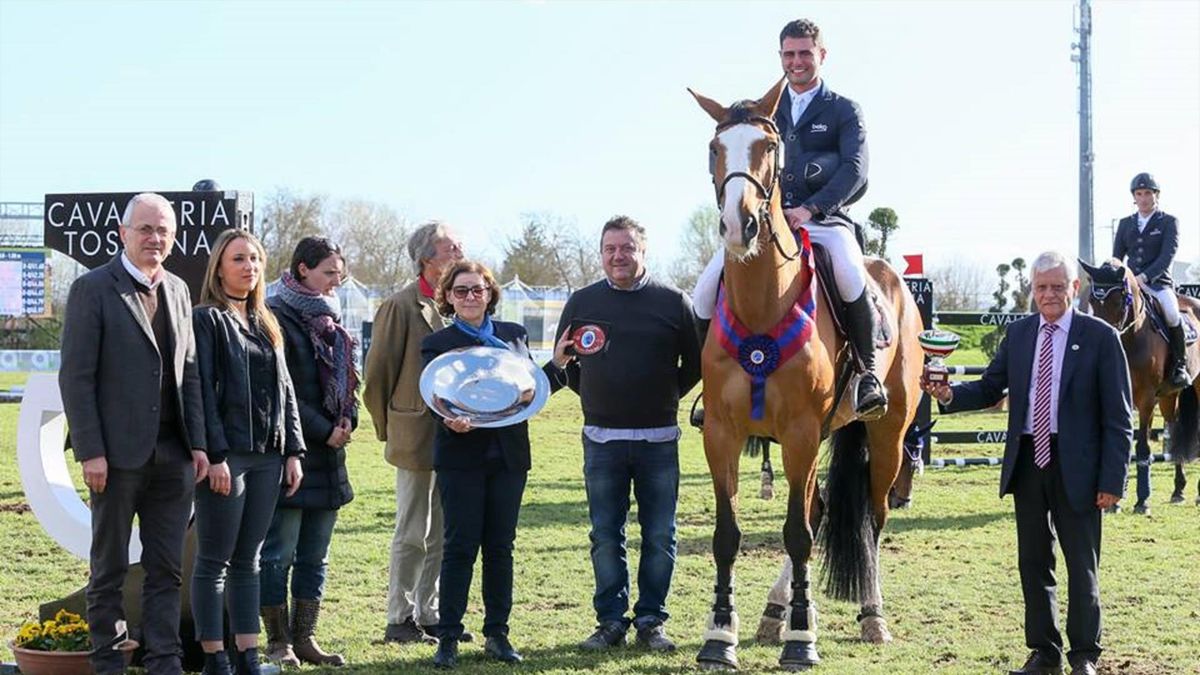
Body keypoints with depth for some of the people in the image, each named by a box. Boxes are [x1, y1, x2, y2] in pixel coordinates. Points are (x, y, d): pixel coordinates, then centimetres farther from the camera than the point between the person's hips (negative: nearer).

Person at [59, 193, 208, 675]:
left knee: (167, 568, 8)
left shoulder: (178, 291, 13)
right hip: (117, 455, -5)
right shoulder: (92, 289, -5)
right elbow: (76, 377, -9)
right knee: (109, 569, 6)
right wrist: (90, 452, -15)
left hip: (172, 455, 5)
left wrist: (198, 443, 7)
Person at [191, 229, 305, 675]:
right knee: (214, 561, -1)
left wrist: (293, 451, 8)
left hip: (267, 455, 7)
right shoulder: (207, 320, -4)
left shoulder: (266, 324, 17)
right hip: (226, 455, -7)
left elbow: (284, 391, 16)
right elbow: (203, 391, -11)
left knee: (248, 560, 10)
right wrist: (215, 455, -18)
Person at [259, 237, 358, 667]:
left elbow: (346, 376, 21)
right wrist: (324, 430, -12)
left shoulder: (328, 319, 16)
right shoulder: (278, 317, -9)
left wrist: (349, 419, 2)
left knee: (315, 554, 10)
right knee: (279, 554, -2)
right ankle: (279, 642, 5)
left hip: (328, 453, 8)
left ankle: (304, 638, 16)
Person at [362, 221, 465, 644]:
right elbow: (377, 374, -6)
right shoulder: (402, 306, -9)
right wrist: (387, 431, 1)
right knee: (413, 534, 0)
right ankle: (400, 620, 10)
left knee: (442, 534, 12)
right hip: (416, 438, -6)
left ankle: (429, 615, 22)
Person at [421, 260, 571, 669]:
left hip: (509, 456, 3)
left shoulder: (514, 335, 12)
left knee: (500, 547, 8)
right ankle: (448, 638, 4)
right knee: (460, 547, -2)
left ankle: (497, 634, 15)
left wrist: (557, 365, 2)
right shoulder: (437, 344, 2)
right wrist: (451, 420, -26)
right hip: (461, 456, -3)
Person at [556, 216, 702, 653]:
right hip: (601, 437, 1)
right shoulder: (582, 302, 4)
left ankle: (651, 621, 15)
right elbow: (564, 362, 15)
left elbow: (696, 362, 8)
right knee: (605, 536, 5)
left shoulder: (673, 302, 0)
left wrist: (667, 397, 4)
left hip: (659, 438, -1)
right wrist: (592, 395, 8)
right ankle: (611, 620, 15)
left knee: (660, 536, 4)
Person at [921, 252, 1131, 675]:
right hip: (1027, 461, 4)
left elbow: (1118, 416, -6)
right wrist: (949, 395, -11)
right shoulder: (1018, 334, 7)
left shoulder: (1100, 337, -5)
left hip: (1076, 466, -4)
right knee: (1033, 562, 11)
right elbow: (990, 389, 10)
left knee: (1082, 564, 4)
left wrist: (1112, 480, -11)